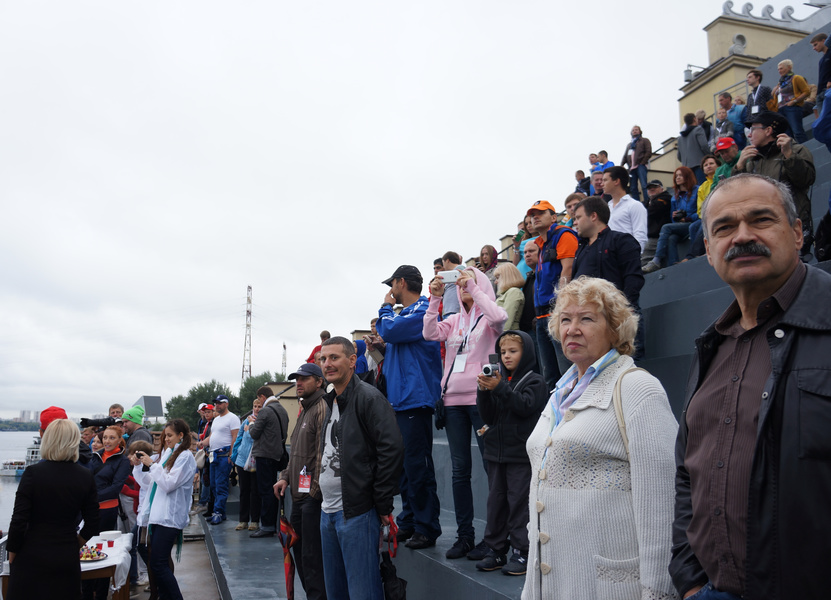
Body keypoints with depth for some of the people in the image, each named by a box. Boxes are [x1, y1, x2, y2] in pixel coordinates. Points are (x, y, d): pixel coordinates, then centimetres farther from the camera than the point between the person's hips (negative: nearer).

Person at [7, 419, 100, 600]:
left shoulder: (32, 473, -12)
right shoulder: (85, 476, -4)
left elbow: (18, 521, -11)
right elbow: (92, 524, 1)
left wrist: (12, 554, 3)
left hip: (31, 559, -2)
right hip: (68, 560, 2)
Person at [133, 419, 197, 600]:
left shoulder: (185, 457, -8)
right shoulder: (167, 454, 17)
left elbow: (168, 484, -14)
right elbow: (148, 482, 20)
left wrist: (152, 464, -13)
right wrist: (138, 466, 6)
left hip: (169, 517, -8)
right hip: (157, 514, 8)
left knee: (158, 564, -10)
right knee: (159, 563, 10)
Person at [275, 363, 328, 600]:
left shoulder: (321, 409, -12)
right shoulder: (304, 411, 20)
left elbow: (322, 453, -19)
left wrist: (315, 489, -21)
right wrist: (286, 476, 14)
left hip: (312, 495, -10)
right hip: (299, 494, 10)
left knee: (312, 554, -5)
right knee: (299, 548, 17)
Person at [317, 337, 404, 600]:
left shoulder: (368, 398, -13)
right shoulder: (330, 402, 15)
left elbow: (392, 449, -20)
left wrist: (383, 504, -18)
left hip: (357, 514, -9)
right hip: (327, 511, 9)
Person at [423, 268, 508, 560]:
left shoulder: (488, 316, 3)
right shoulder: (454, 320, 17)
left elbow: (500, 317, -20)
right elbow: (429, 333, 2)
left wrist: (474, 287, -16)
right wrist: (435, 299, -5)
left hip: (481, 398, -5)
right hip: (453, 400, 5)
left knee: (492, 466, -2)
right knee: (460, 469, 7)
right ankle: (464, 535, 15)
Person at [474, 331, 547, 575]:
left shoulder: (534, 381, -2)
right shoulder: (498, 379, 10)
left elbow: (525, 406, -18)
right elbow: (487, 416, 7)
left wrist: (500, 388, -24)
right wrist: (484, 391, -9)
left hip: (521, 454, -5)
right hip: (497, 452, 6)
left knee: (519, 501, -3)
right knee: (496, 501, 11)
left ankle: (521, 552, 7)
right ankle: (496, 550, 20)